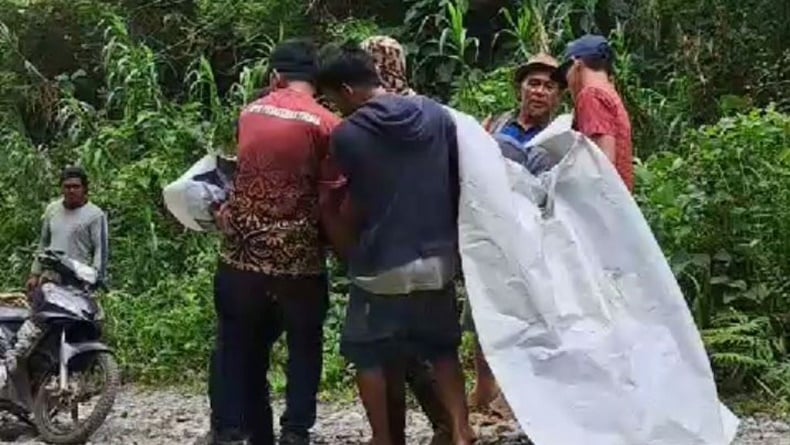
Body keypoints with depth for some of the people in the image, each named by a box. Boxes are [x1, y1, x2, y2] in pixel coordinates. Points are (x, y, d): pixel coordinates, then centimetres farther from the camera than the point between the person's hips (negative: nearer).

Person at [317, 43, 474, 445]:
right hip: (437, 259, 4)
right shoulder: (437, 114, 2)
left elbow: (350, 206, 0)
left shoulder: (346, 135, -10)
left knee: (370, 357, 12)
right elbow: (460, 180, 8)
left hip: (381, 266, -4)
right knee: (443, 350, 18)